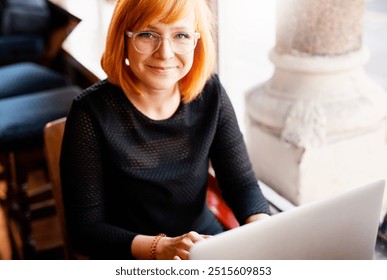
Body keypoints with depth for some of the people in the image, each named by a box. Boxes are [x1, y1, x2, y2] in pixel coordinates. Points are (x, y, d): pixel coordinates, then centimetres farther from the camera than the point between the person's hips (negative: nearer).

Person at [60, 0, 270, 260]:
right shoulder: (92, 112, -16)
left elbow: (242, 184, -2)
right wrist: (160, 248, -27)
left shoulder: (210, 94, -5)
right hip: (132, 262, -2)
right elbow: (85, 228, -13)